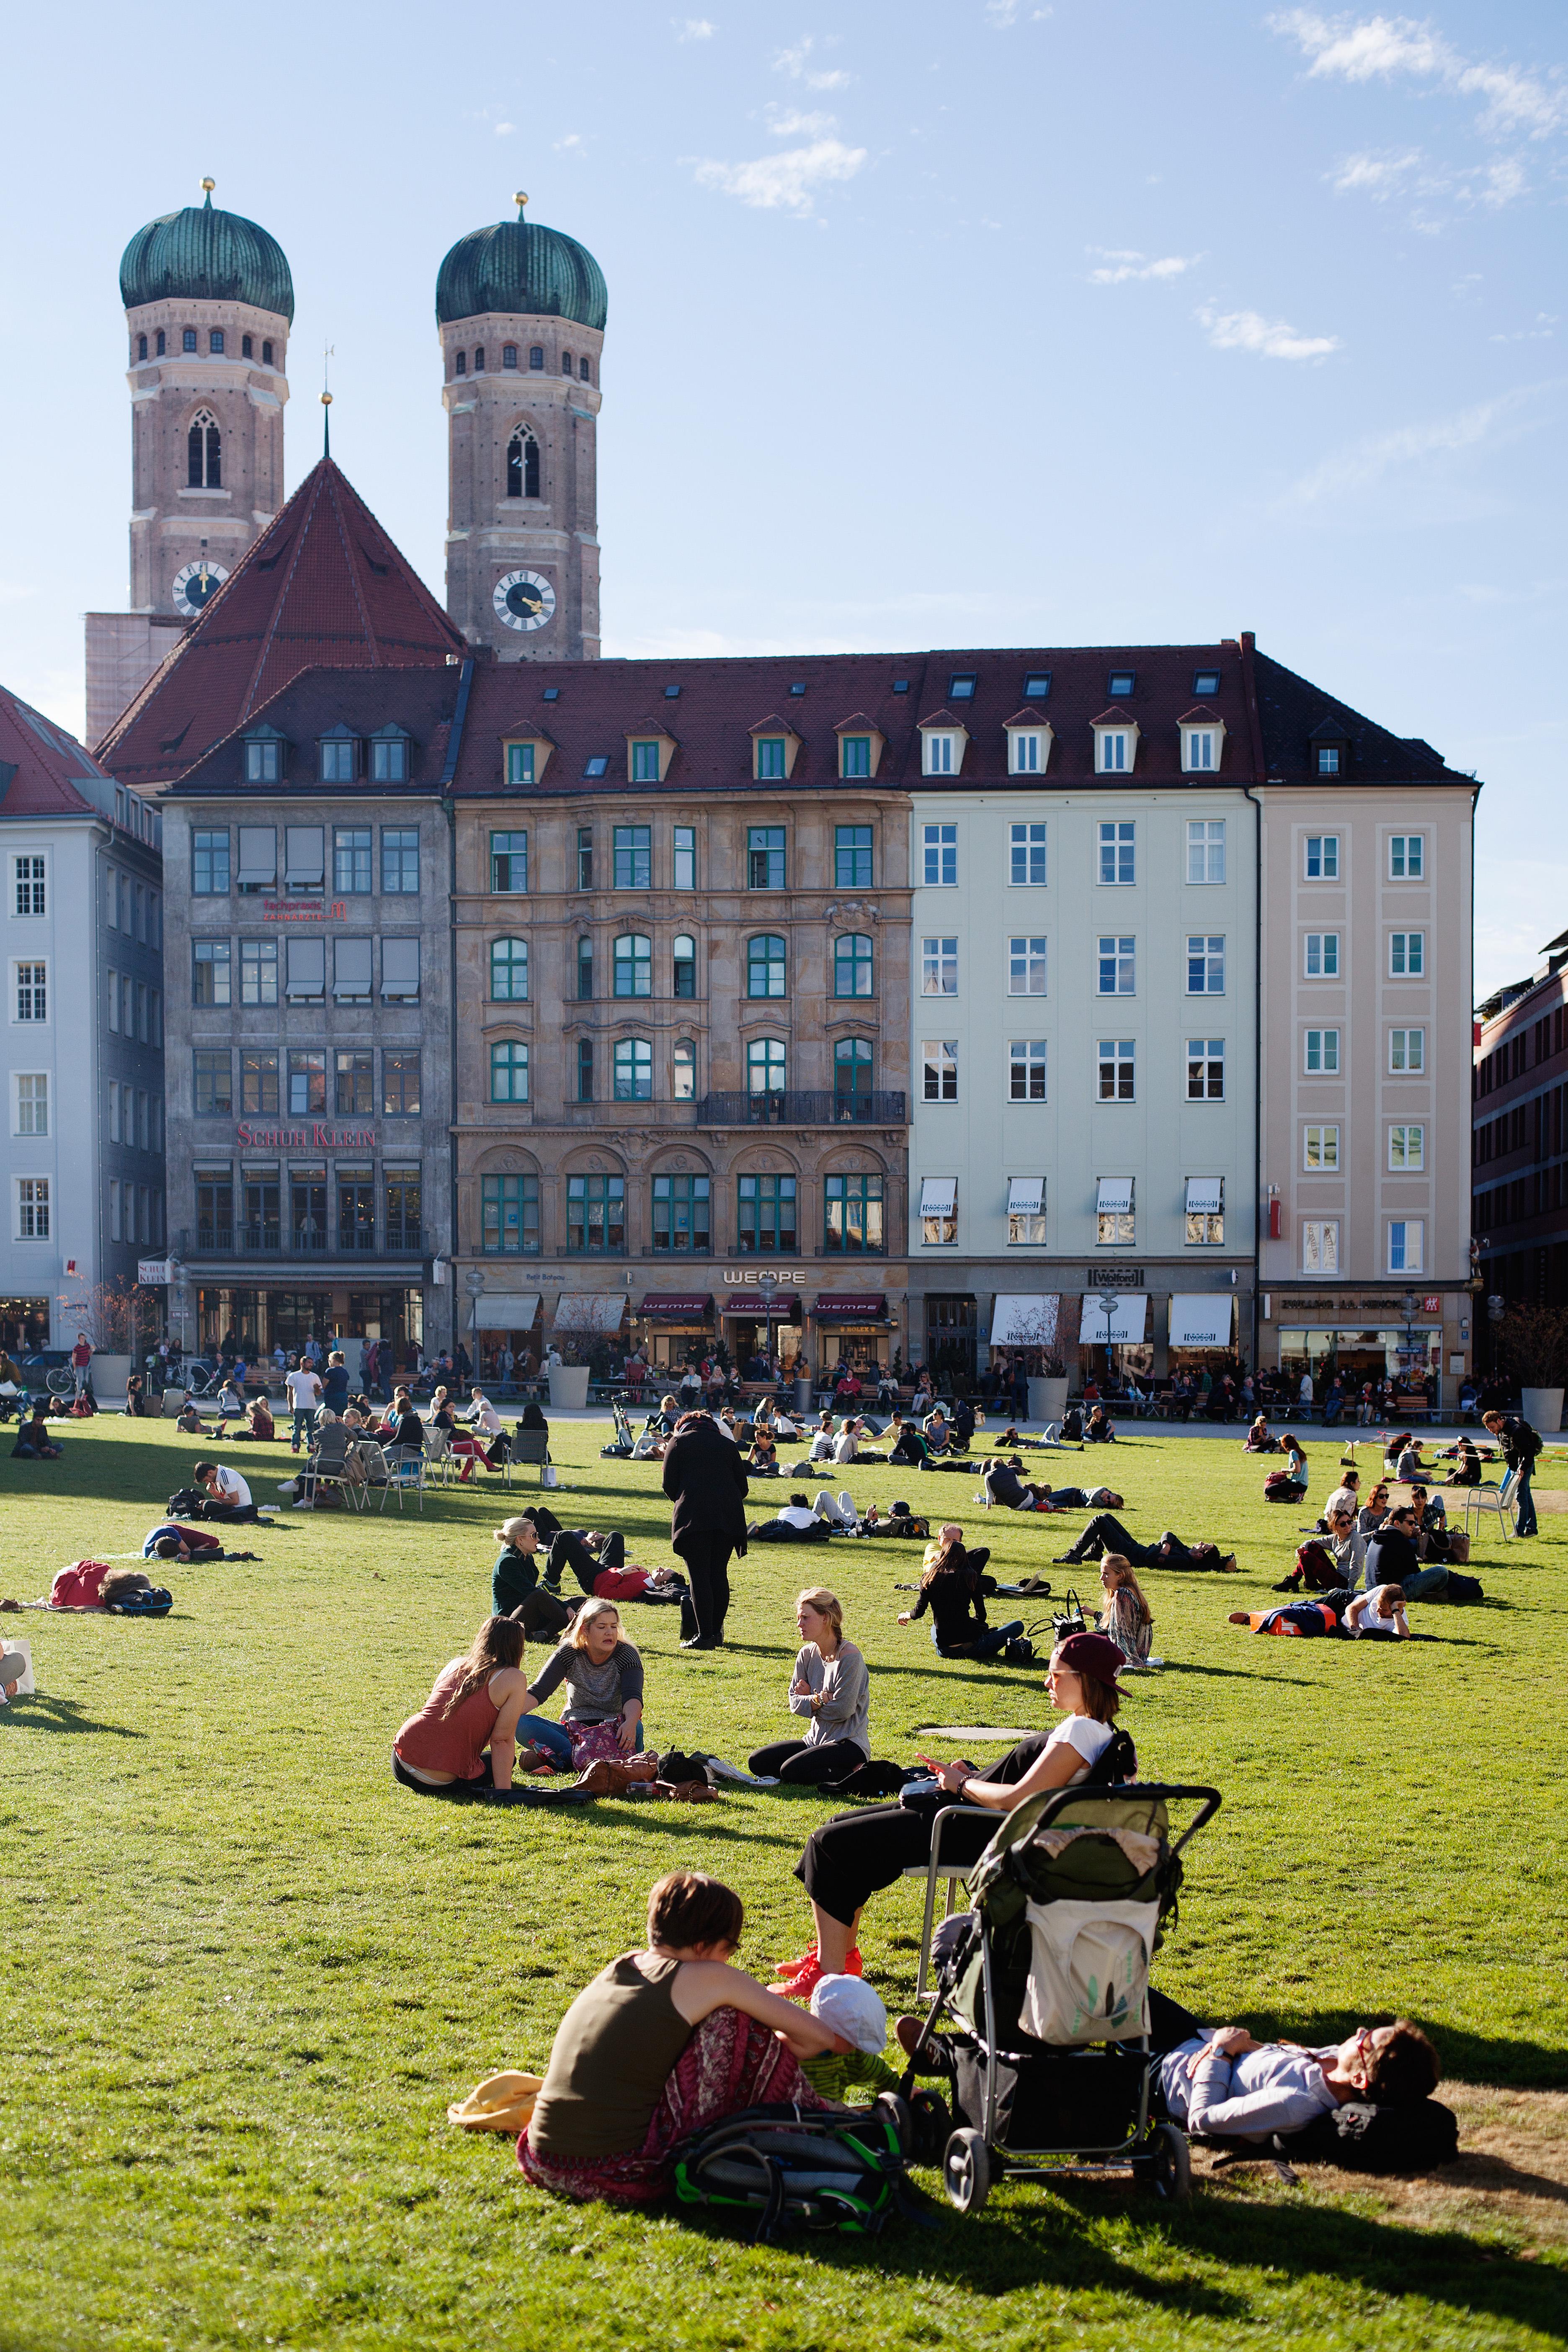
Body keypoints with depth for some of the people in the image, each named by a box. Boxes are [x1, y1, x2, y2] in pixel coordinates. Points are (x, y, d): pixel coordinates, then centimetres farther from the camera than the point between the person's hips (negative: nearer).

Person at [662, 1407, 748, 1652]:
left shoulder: (679, 1441, 11)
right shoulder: (727, 1444, 20)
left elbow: (669, 1485, 6)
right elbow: (743, 1486, 16)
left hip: (693, 1517, -4)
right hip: (729, 1518, 4)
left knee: (699, 1576, -3)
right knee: (719, 1574, 12)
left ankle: (704, 1635, -6)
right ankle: (716, 1632, 16)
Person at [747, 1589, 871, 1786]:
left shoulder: (849, 1656, -16)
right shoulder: (807, 1654, 6)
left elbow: (842, 1710, -18)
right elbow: (795, 1703, 4)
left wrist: (810, 1699, -4)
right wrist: (821, 1700, -15)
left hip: (850, 1746, -8)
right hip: (816, 1740, 8)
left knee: (792, 1772, -26)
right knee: (758, 1761, -5)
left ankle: (854, 1774, -6)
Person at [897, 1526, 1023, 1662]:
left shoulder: (929, 1578, 3)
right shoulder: (970, 1576, -4)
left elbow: (919, 1611, 3)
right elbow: (981, 1614, 1)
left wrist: (906, 1615, 25)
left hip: (943, 1650, 2)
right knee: (1018, 1625, 10)